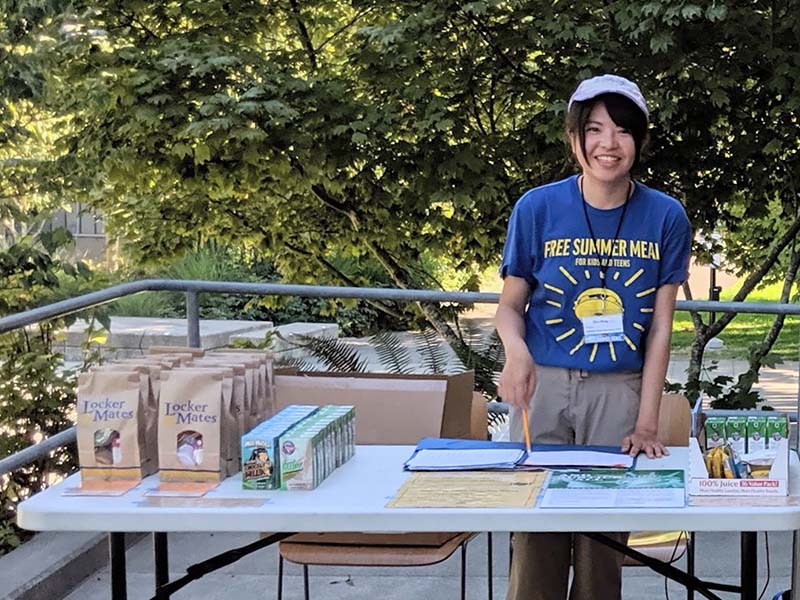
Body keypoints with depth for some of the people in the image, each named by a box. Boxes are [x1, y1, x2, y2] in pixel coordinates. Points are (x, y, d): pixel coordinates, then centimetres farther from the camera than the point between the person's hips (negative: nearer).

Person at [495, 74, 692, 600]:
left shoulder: (666, 217, -1)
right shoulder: (537, 208, -3)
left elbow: (660, 328, 1)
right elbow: (510, 303, 5)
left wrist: (647, 421, -4)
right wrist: (517, 351, -18)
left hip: (620, 392, 1)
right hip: (543, 386, 0)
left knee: (604, 539, 4)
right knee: (536, 541, 0)